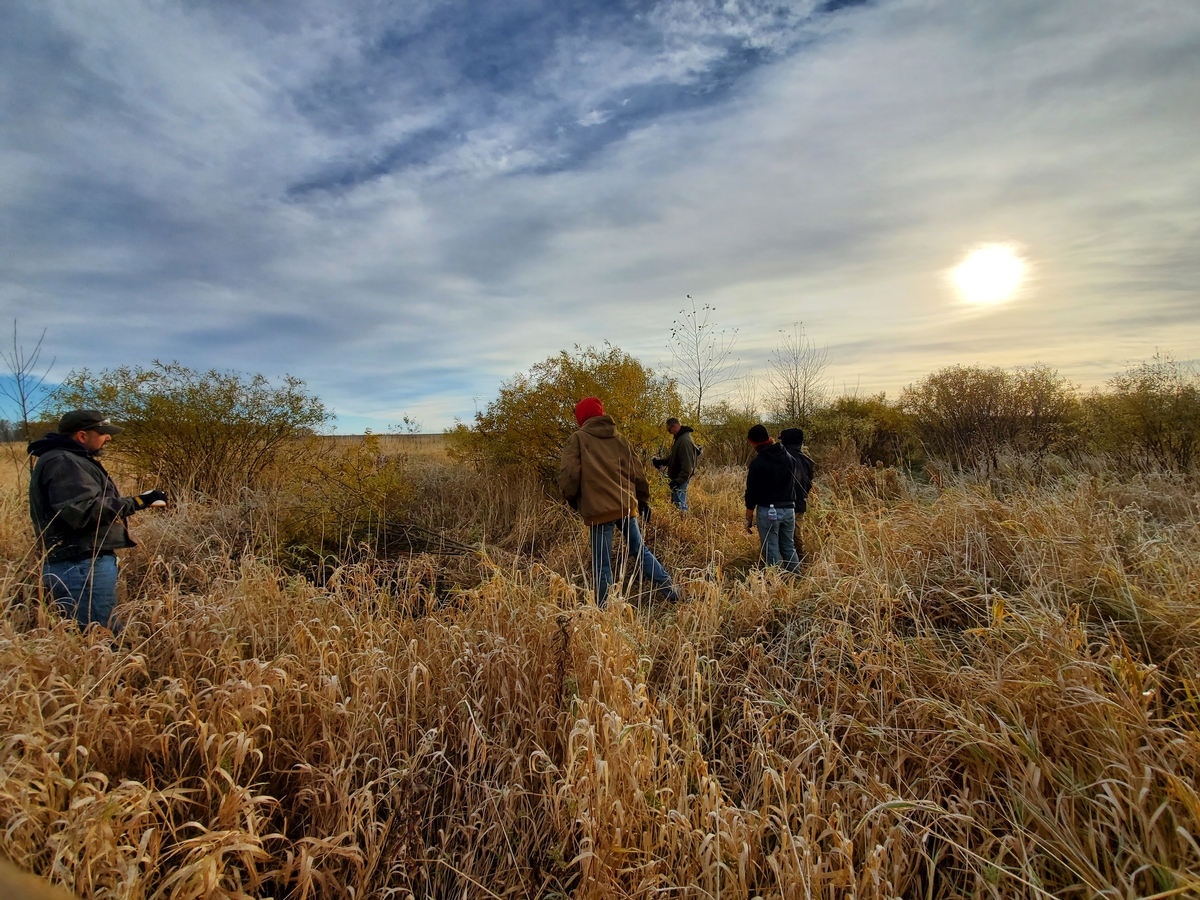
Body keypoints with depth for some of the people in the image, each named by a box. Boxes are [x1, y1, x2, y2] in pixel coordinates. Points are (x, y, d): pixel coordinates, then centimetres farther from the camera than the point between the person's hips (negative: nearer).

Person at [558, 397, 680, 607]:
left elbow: (569, 474, -11)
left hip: (599, 509, -5)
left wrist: (572, 499, 7)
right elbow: (637, 471, 12)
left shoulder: (577, 439, -1)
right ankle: (670, 590, 20)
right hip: (627, 505, 5)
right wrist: (643, 499, 24)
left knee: (602, 563, 4)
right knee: (640, 550, 20)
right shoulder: (619, 438, 12)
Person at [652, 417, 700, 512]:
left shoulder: (685, 441, -21)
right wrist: (661, 462, 10)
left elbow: (687, 465, -27)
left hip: (680, 480, -11)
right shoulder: (680, 438, 11)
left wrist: (679, 481, -30)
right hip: (677, 478, 11)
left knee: (679, 505, -9)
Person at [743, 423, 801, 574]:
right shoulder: (788, 457, 6)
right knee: (789, 547, 17)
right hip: (789, 509, 6)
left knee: (771, 550, 3)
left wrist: (749, 519, -4)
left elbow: (752, 492, -10)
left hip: (768, 510, -6)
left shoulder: (758, 462, -13)